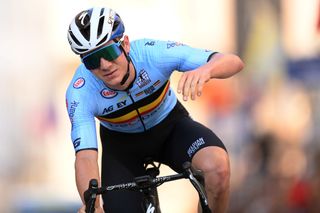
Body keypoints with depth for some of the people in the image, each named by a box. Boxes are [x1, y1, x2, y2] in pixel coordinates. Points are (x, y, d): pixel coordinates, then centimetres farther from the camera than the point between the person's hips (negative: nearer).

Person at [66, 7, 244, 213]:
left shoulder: (153, 52, -33)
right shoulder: (80, 93, -31)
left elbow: (233, 62, -34)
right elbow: (85, 157, -37)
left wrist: (206, 70, -58)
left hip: (169, 126, -1)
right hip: (122, 142, 1)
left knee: (217, 165, -32)